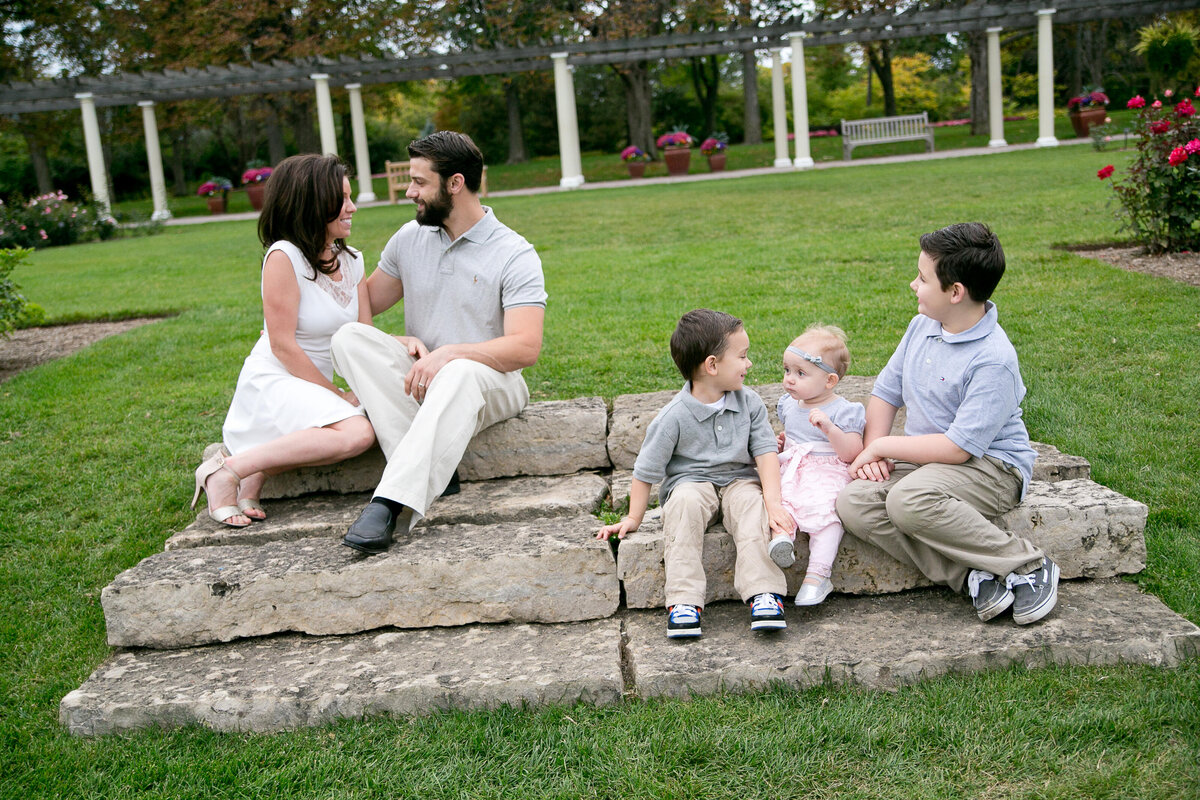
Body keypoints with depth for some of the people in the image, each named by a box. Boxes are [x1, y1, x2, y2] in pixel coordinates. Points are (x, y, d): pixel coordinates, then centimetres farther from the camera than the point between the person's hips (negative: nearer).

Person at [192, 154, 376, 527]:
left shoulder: (351, 261, 10)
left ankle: (255, 473, -11)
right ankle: (227, 471, -19)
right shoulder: (284, 256, -13)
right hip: (273, 382, -8)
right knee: (357, 433, -31)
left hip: (315, 386, 8)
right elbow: (283, 346, -15)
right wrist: (337, 396, -12)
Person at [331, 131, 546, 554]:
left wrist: (448, 353, -27)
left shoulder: (515, 255, -7)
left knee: (460, 373, -40)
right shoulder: (410, 238, 9)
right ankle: (425, 467, -34)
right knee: (350, 337, -22)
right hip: (416, 379, 5)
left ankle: (391, 501, -49)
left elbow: (525, 348, -18)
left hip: (490, 381, -5)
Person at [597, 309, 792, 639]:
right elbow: (646, 471, -4)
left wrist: (774, 502, -18)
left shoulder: (749, 402, 0)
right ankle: (684, 599, -35)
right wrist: (632, 519, -2)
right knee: (685, 502, -35)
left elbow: (766, 453, -3)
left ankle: (763, 593, -36)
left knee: (753, 502, -30)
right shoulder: (674, 416, -11)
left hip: (739, 479, 2)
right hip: (690, 483, -2)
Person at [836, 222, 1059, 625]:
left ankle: (1029, 565, -16)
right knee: (853, 503, -19)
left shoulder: (993, 360, -21)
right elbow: (886, 391, 13)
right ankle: (973, 577, -20)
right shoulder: (922, 326, 4)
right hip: (925, 459, 8)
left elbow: (958, 448, -23)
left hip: (991, 467, -7)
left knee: (910, 500, -37)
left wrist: (882, 446, -14)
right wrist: (872, 449, -4)